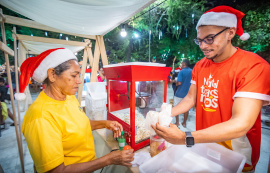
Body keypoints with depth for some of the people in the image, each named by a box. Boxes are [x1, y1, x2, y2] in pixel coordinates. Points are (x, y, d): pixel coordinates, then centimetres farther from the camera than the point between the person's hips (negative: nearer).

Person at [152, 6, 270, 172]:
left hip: (236, 156, -5)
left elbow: (241, 124, -30)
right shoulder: (200, 66, -3)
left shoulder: (254, 66, -23)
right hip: (203, 144, 5)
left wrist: (185, 138, -38)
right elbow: (190, 98, -1)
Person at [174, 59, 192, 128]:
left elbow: (179, 83, -20)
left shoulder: (182, 71, -12)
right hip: (188, 93, 5)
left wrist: (176, 83, 1)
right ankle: (184, 123, 24)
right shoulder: (192, 71, 4)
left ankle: (177, 122, 15)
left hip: (180, 93, -5)